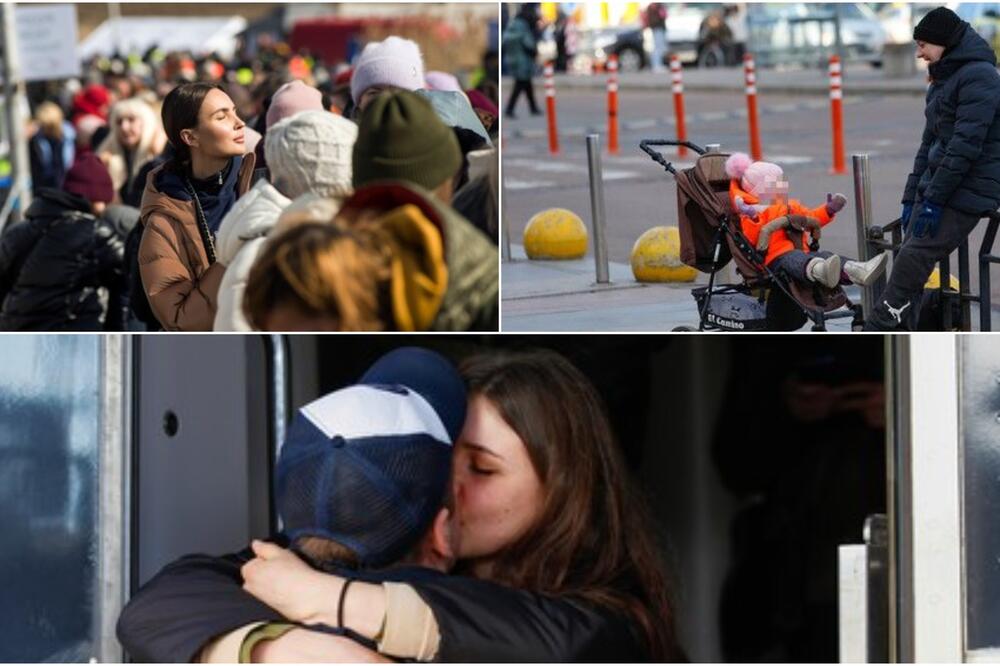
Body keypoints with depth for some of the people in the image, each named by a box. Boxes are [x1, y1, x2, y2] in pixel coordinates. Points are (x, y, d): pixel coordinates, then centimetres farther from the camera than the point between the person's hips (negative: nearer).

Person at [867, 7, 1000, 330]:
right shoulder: (943, 80, 19)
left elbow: (967, 144, -19)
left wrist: (934, 199, -21)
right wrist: (911, 197, 16)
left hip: (966, 192, -9)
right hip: (935, 185, 9)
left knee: (913, 259, -17)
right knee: (908, 260, 0)